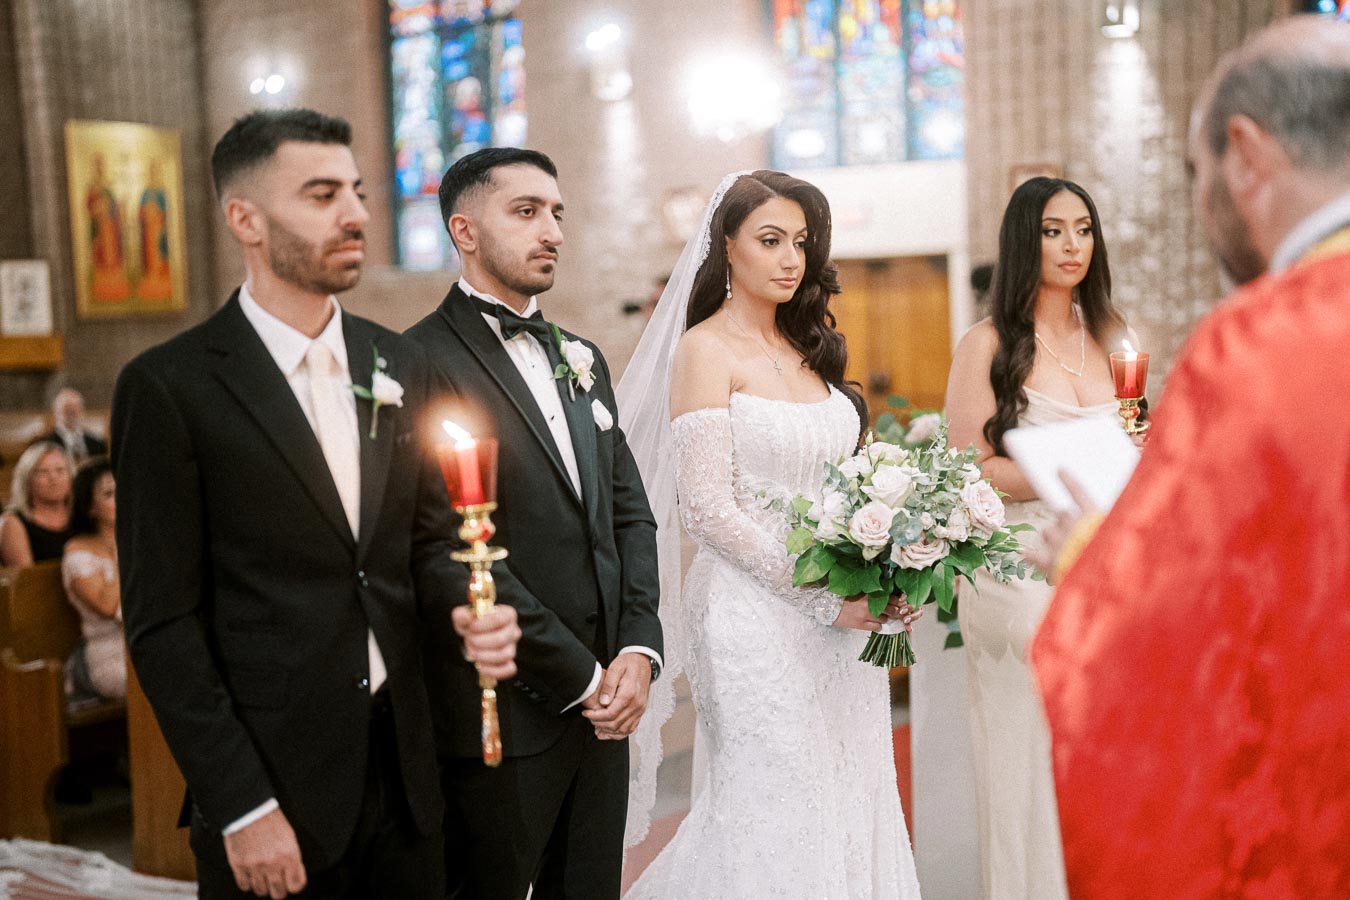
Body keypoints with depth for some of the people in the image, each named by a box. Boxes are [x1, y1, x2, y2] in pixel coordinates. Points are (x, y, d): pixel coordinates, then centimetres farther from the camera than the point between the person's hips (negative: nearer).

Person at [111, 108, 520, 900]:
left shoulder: (401, 365, 6)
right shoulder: (168, 387, -9)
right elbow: (163, 622, -10)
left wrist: (468, 610, -9)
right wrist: (240, 805, -12)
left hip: (403, 768, 5)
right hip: (270, 782, -4)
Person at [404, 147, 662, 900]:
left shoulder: (582, 358, 14)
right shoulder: (423, 363, -11)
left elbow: (630, 514, 12)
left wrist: (638, 650, -2)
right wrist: (581, 679, -13)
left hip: (604, 704, 7)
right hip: (502, 716, -6)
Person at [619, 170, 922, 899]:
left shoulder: (809, 349, 13)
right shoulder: (706, 350, -7)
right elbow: (708, 509, -15)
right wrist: (821, 597, -16)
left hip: (840, 617, 7)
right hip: (755, 613, -6)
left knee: (846, 802, 11)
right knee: (775, 810, 1)